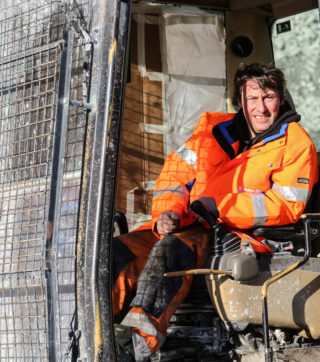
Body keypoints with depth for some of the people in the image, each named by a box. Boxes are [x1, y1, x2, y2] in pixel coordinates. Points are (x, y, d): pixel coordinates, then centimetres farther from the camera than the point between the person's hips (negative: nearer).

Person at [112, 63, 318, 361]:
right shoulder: (215, 127, 12)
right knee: (121, 250, -17)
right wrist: (168, 211, -7)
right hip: (189, 224, 6)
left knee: (170, 250, -35)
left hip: (241, 233, -6)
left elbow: (286, 206, -9)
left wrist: (220, 207, -15)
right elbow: (177, 169, 14)